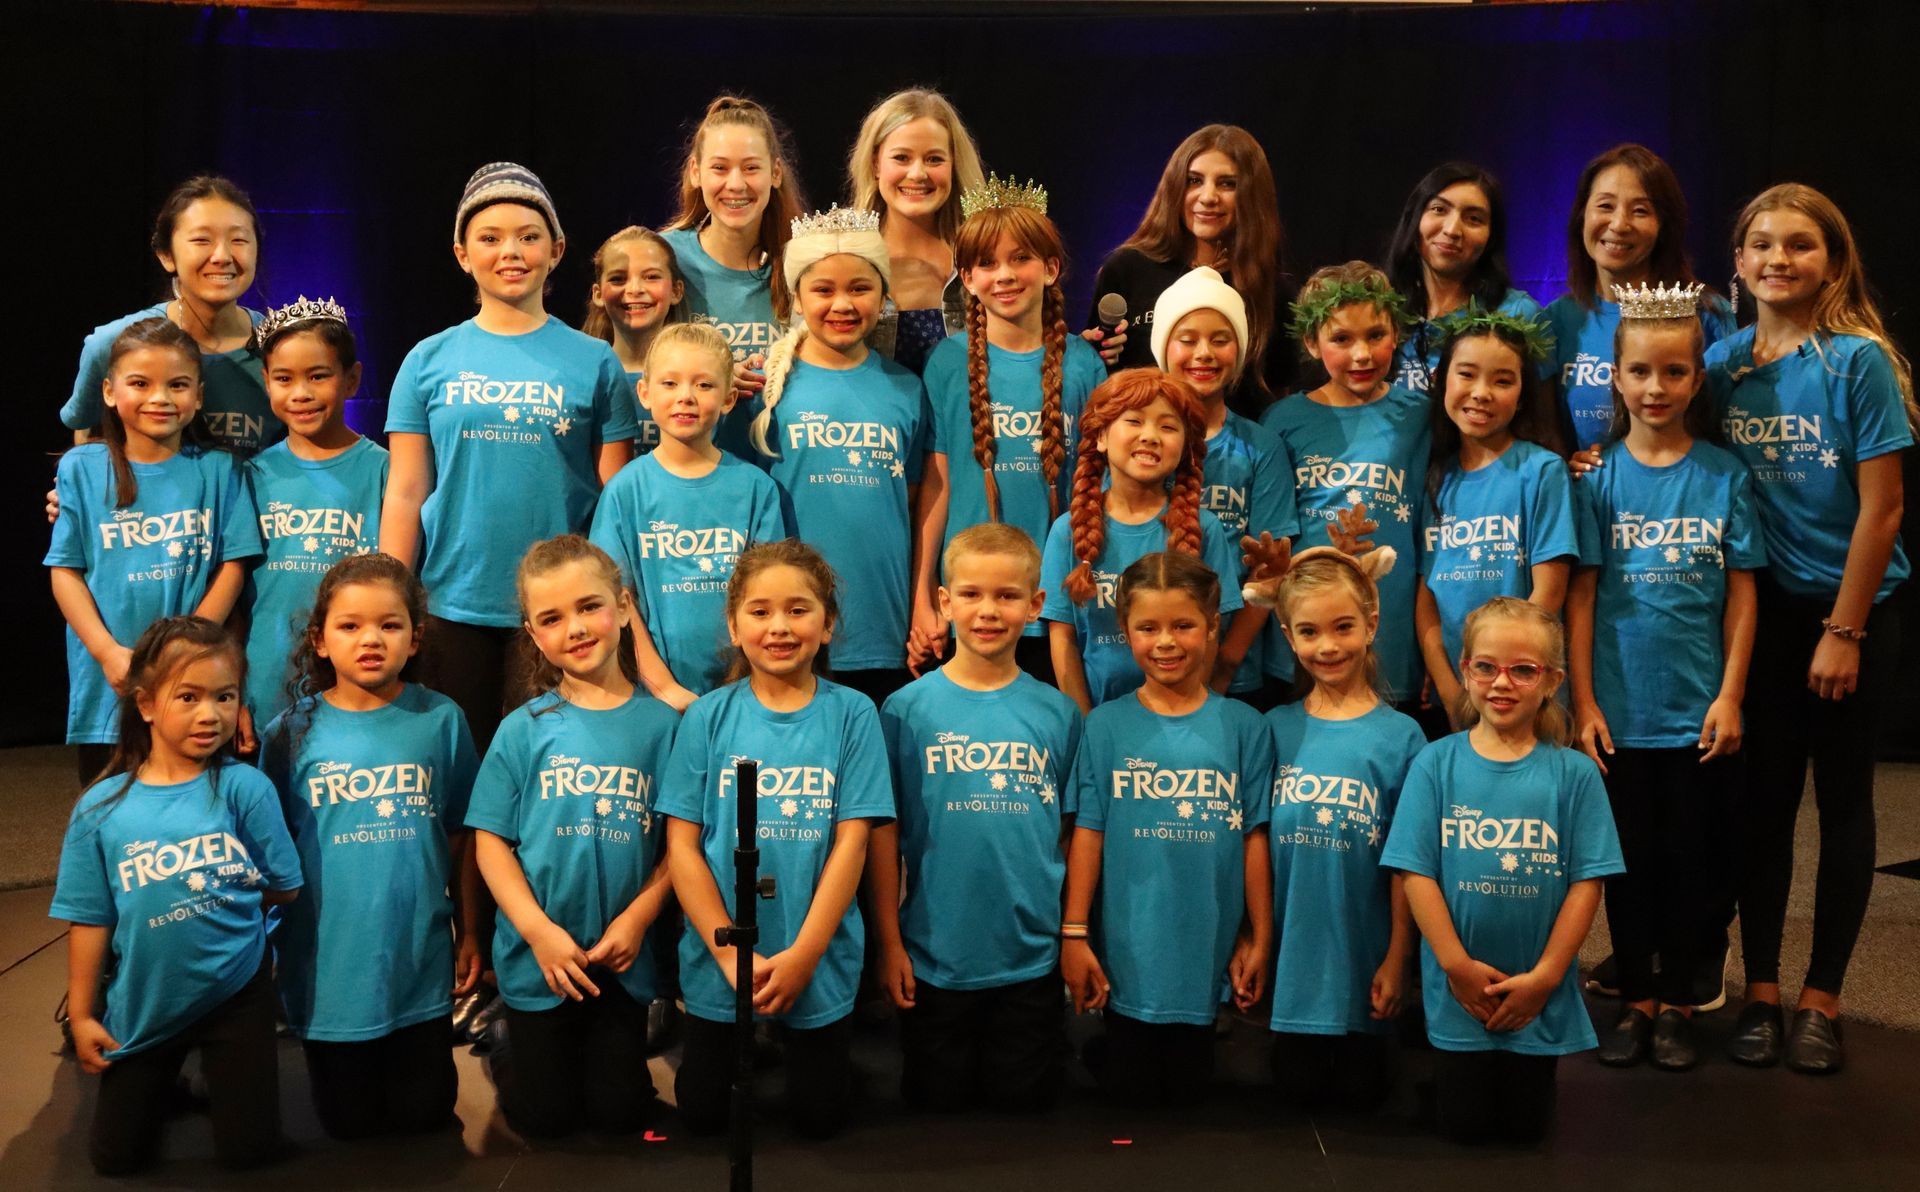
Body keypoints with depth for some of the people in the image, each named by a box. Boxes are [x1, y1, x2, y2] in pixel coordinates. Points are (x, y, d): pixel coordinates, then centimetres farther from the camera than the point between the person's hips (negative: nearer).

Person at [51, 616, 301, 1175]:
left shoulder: (244, 788, -15)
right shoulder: (101, 808, -11)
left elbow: (285, 888, -7)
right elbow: (90, 918, -5)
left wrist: (220, 897, -2)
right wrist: (81, 1014, -2)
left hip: (236, 993, -1)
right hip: (142, 1004, 1)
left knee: (250, 1150, 9)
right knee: (116, 1158, 13)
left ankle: (212, 1076, 39)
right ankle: (163, 1082, 43)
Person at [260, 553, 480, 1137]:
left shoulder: (440, 721, -4)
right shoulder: (292, 734, -5)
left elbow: (462, 837, 4)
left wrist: (469, 933, 6)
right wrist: (272, 951, 3)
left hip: (422, 968, 0)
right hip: (329, 972, 0)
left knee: (424, 1117, 10)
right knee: (348, 1126, 12)